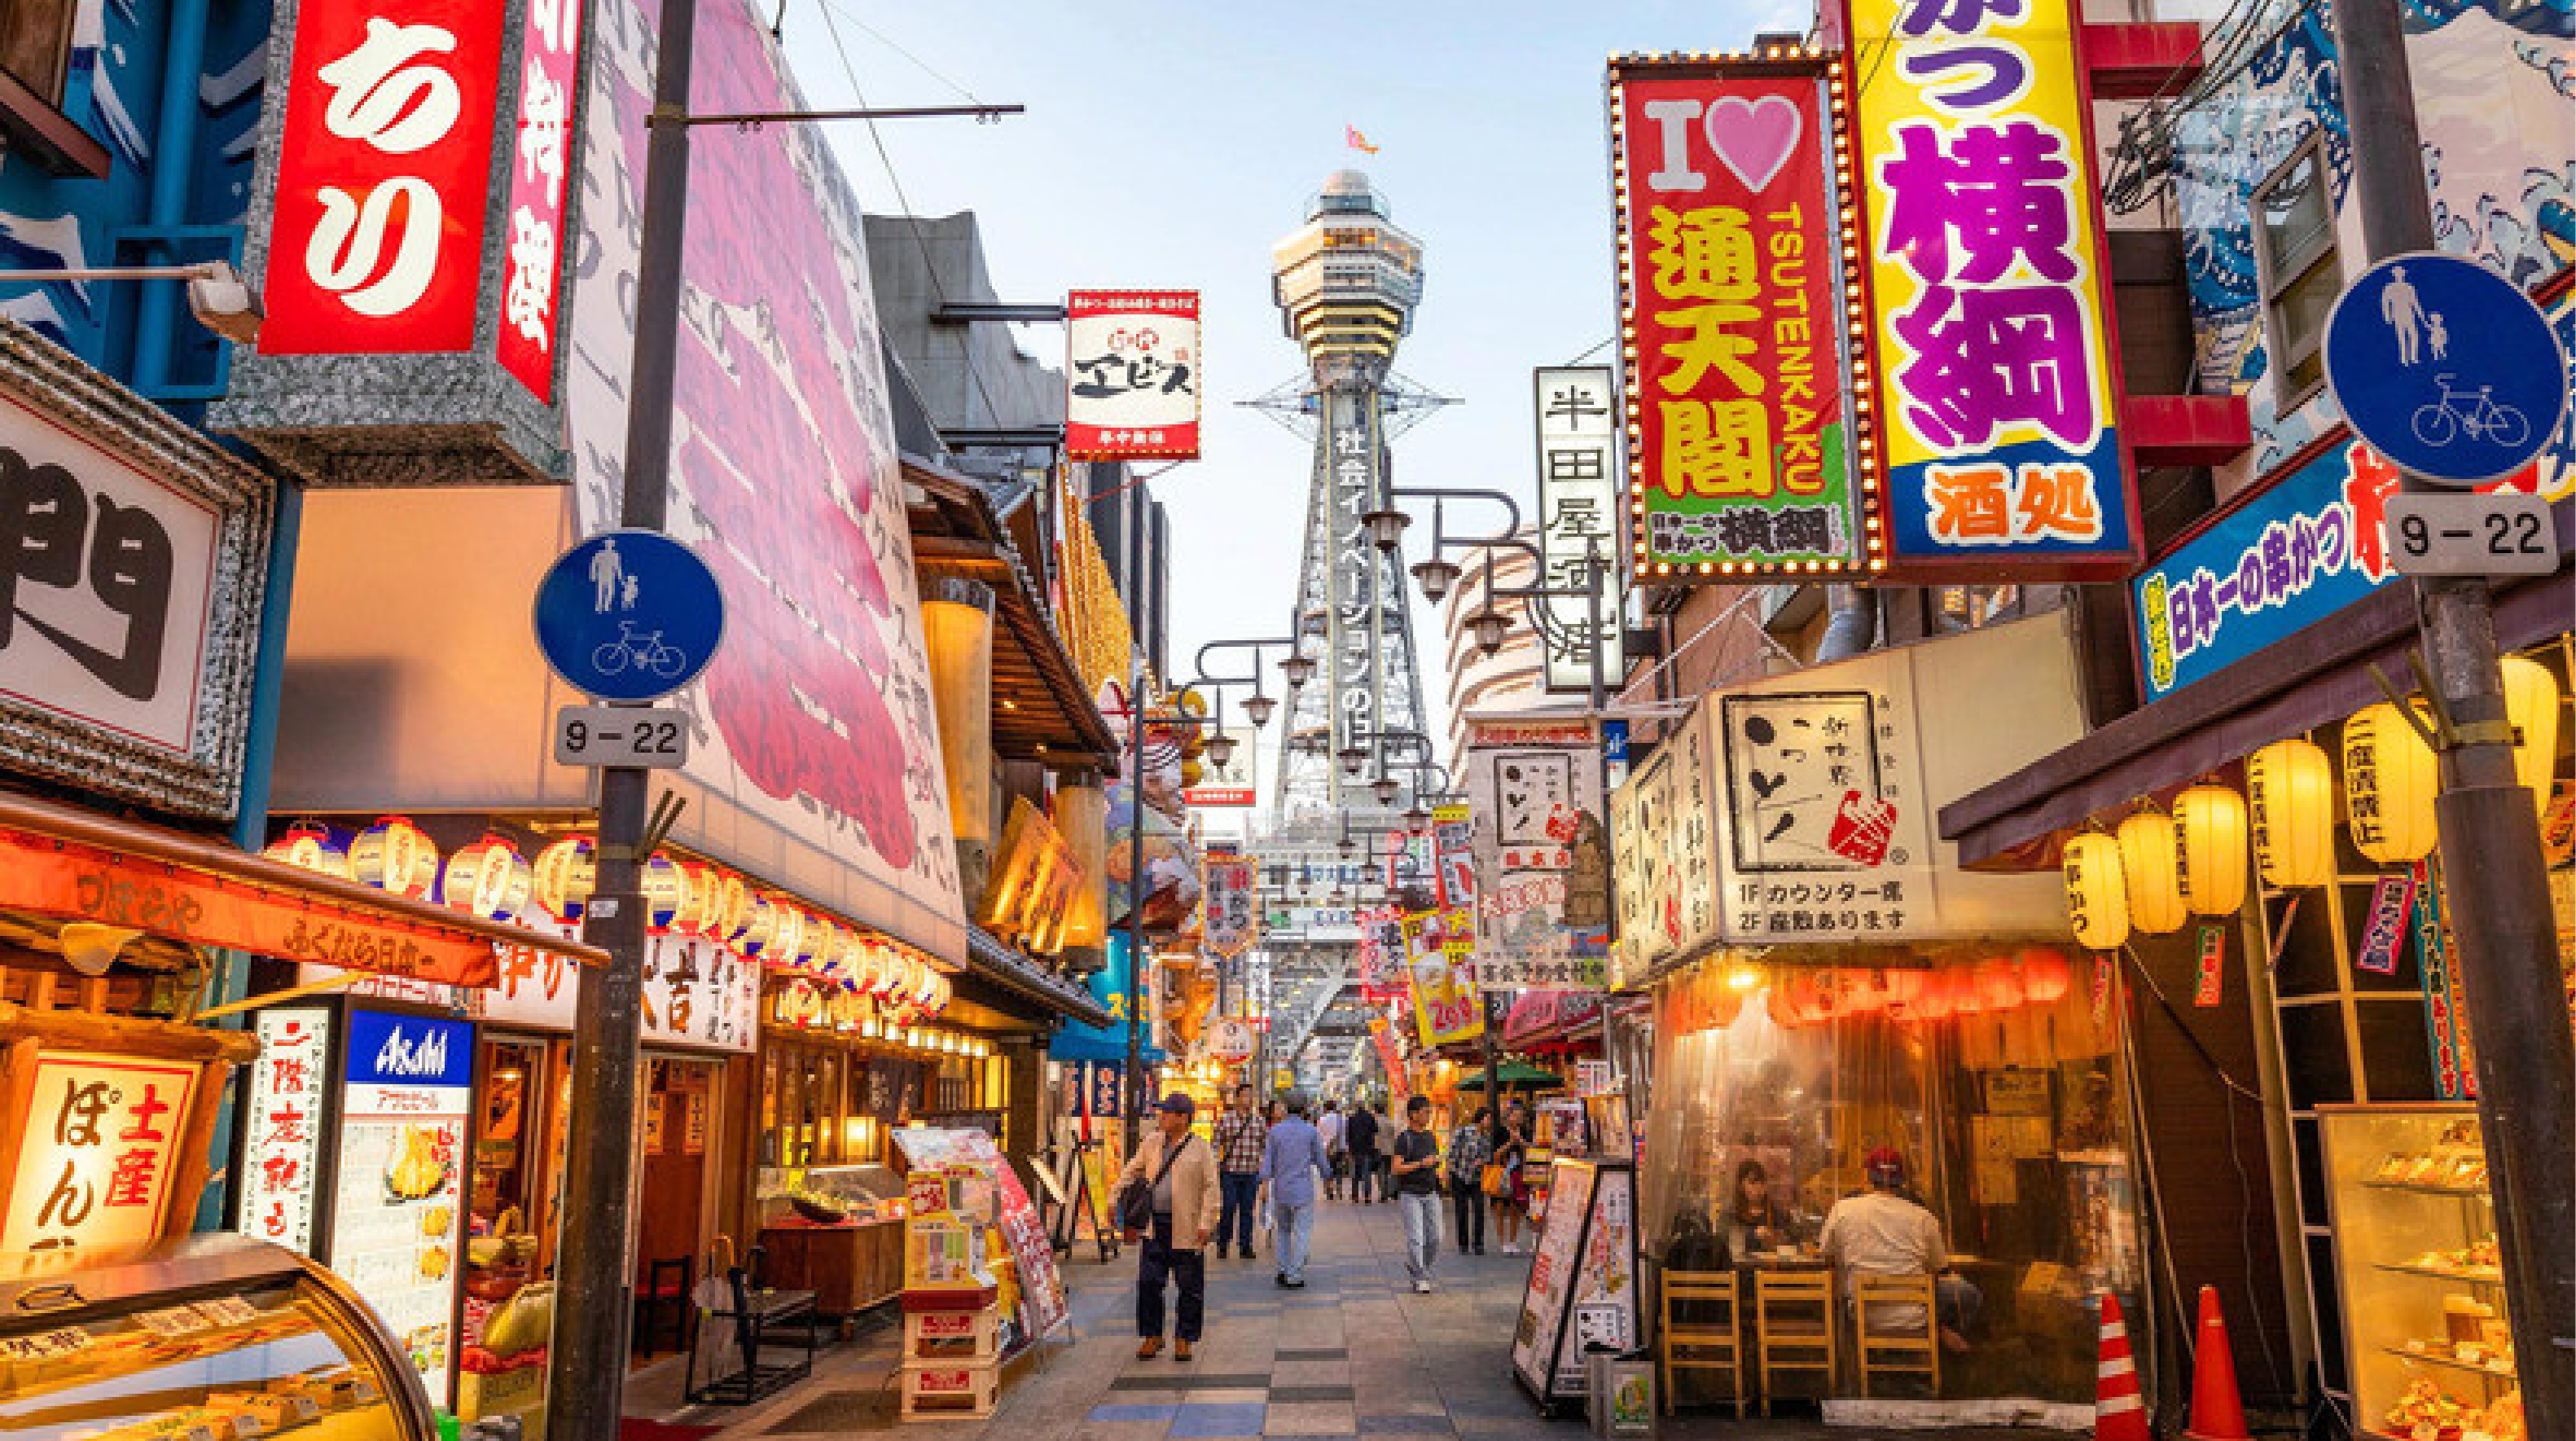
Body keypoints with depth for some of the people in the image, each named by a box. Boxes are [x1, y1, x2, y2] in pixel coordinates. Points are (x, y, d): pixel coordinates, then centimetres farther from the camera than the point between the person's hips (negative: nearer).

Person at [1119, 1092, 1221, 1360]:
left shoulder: (1201, 1149, -4)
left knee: (1189, 1287, 4)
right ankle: (1152, 1337, 19)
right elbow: (1132, 1171, 19)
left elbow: (1211, 1188, -6)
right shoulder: (1151, 1142, 9)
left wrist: (1206, 1223, -13)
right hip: (1154, 1226, 4)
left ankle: (1184, 1339, 18)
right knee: (1148, 1282, 4)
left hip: (1186, 1230, -4)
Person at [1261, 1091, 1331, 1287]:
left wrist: (1265, 1183, -4)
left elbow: (1267, 1163, -4)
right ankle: (1294, 1276, -1)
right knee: (1302, 1234, 3)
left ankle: (1283, 1270, 11)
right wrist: (1328, 1172, 21)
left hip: (1281, 1191, 3)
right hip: (1303, 1192, -2)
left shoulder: (1275, 1131, -1)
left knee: (1283, 1231, 19)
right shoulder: (1311, 1131, -5)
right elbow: (1321, 1161, 2)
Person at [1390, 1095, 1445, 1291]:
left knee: (1435, 1238, 3)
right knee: (1415, 1238, -9)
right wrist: (1421, 1164, -18)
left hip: (1430, 1193, 6)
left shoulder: (1431, 1137, 12)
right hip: (1410, 1194, -6)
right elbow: (1395, 1169, -15)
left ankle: (1415, 1264, 26)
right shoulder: (1404, 1138, -8)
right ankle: (1420, 1279, 0)